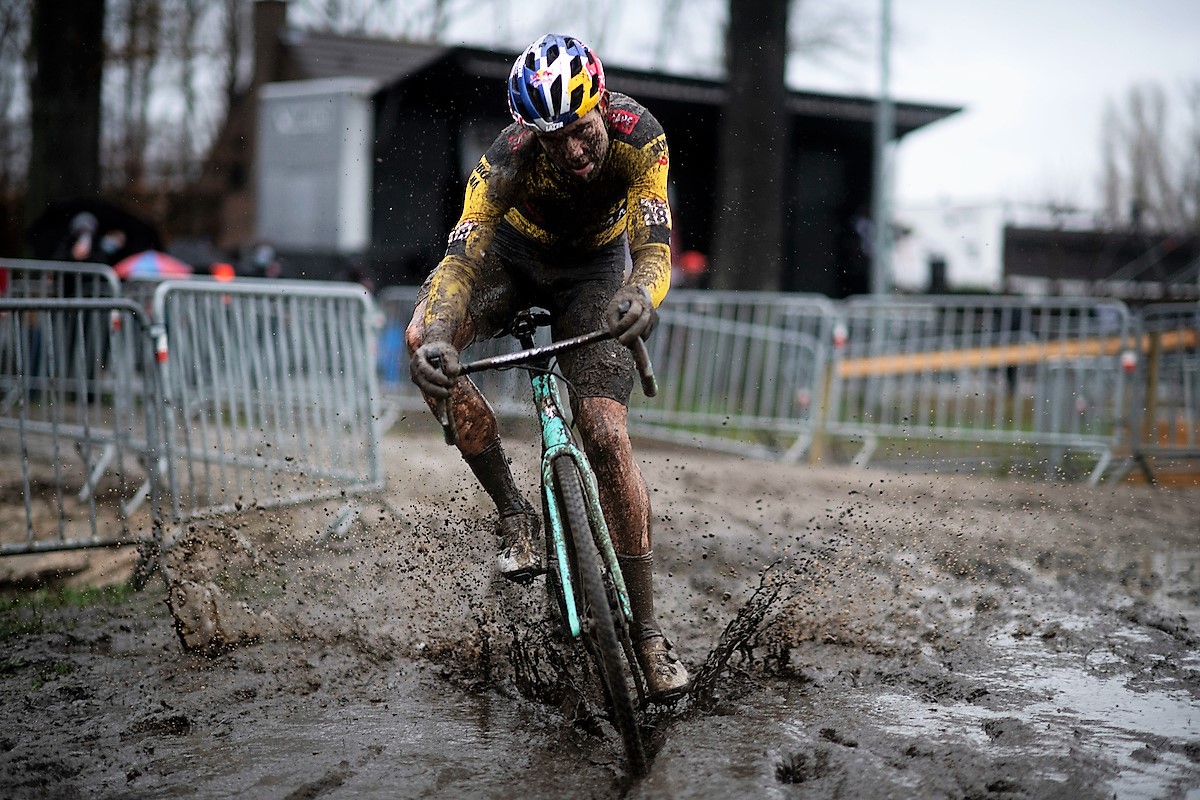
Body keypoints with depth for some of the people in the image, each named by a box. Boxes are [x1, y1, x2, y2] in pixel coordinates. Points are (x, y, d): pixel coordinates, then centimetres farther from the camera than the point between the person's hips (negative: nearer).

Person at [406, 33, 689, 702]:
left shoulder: (639, 137, -31)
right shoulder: (509, 159, -32)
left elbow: (654, 249, -36)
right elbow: (462, 257, -37)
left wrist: (641, 296, -59)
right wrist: (436, 335, -56)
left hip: (593, 269, -1)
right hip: (513, 251, 1)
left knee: (607, 434, -17)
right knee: (423, 340, -29)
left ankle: (647, 628, -7)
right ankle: (515, 515, -15)